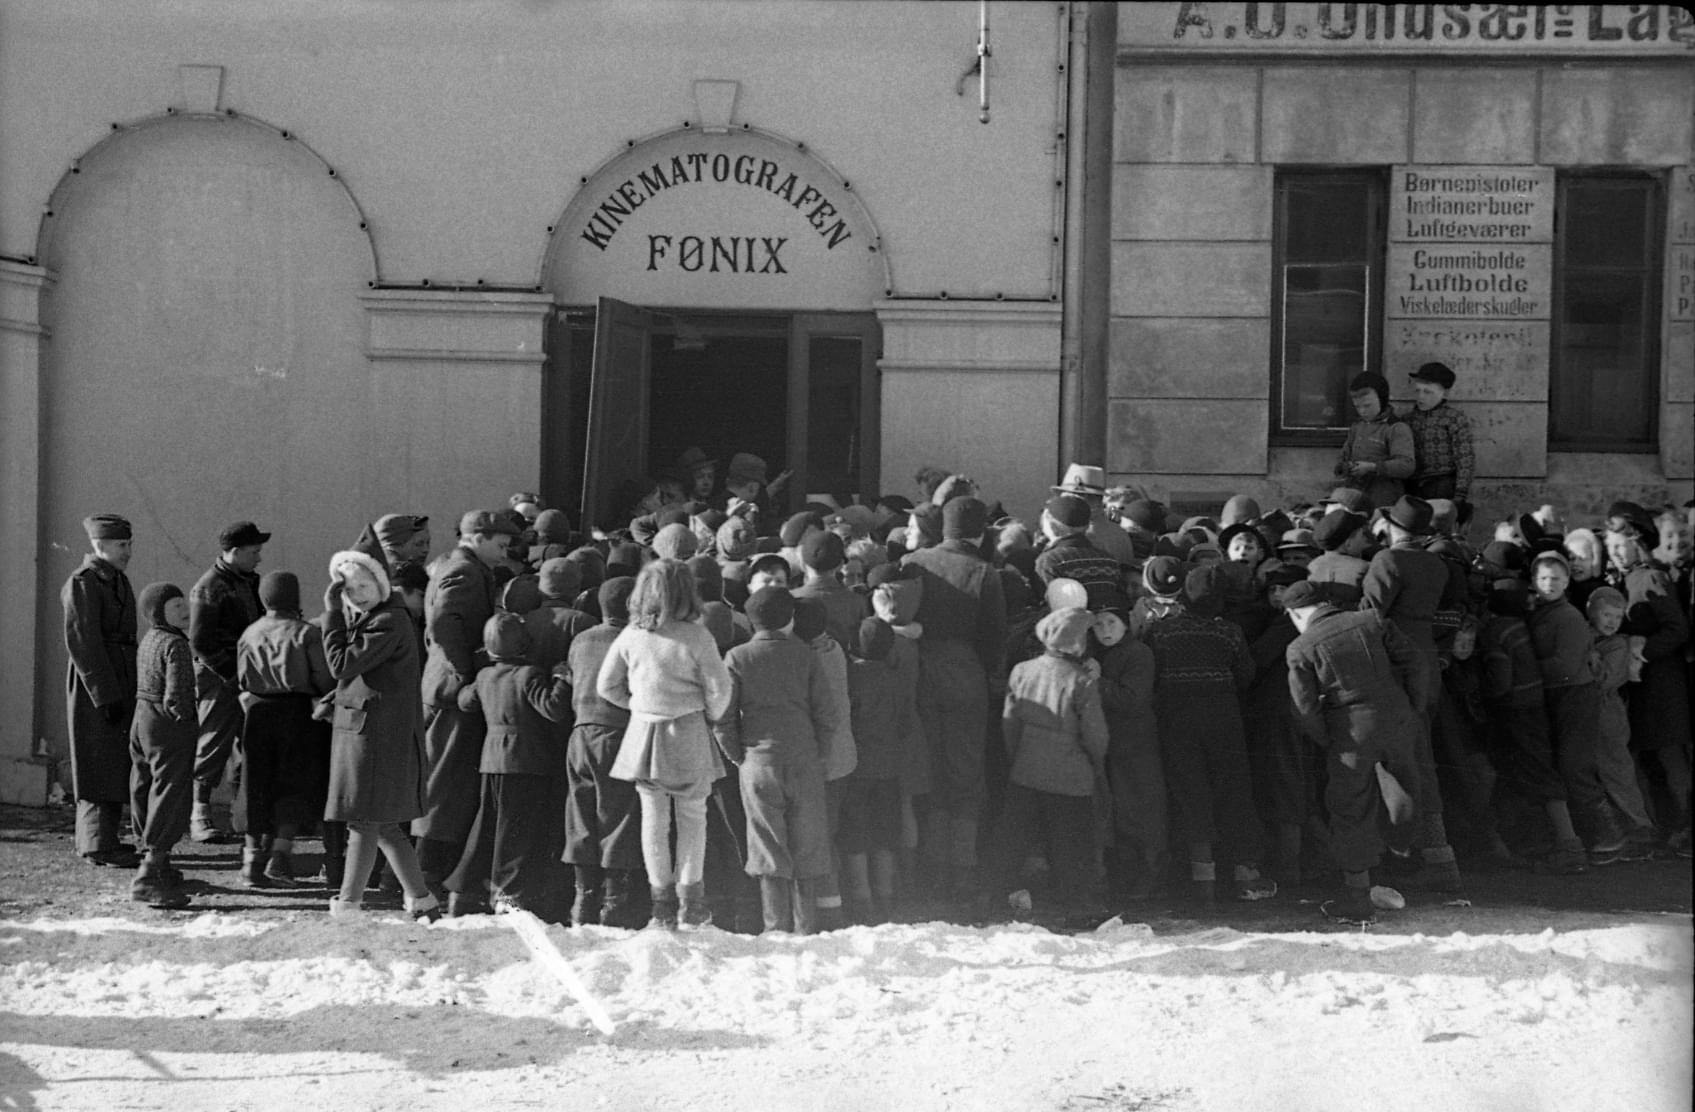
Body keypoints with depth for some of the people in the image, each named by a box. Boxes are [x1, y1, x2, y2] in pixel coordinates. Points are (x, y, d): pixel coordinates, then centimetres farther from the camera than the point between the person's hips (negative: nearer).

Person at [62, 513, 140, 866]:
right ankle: (99, 845, -1)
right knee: (101, 764, -6)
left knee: (116, 765, 14)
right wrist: (106, 696, -21)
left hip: (120, 684, 9)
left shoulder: (118, 581, 14)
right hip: (94, 687, -9)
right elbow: (82, 644, -19)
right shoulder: (82, 584, -14)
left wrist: (130, 690, 15)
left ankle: (94, 838, 24)